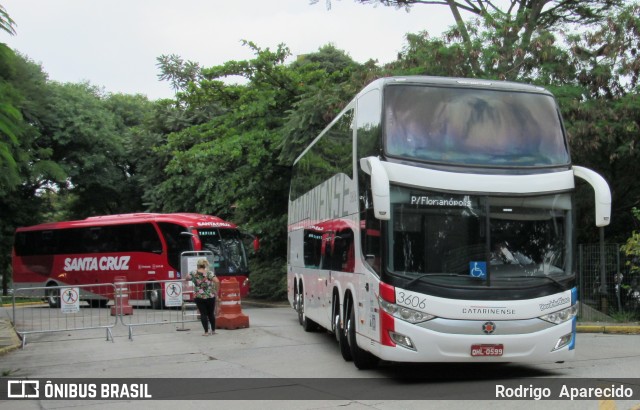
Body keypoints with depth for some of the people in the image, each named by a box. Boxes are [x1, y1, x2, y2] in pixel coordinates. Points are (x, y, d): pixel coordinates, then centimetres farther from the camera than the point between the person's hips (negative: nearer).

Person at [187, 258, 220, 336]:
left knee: (203, 314, 4)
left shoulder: (193, 273, -2)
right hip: (210, 296, 1)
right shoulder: (209, 273, -5)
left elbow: (187, 279, 15)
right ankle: (213, 330, 22)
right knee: (211, 313, 14)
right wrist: (216, 291, -4)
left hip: (199, 297, -1)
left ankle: (206, 332, 1)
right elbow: (217, 281, -17)